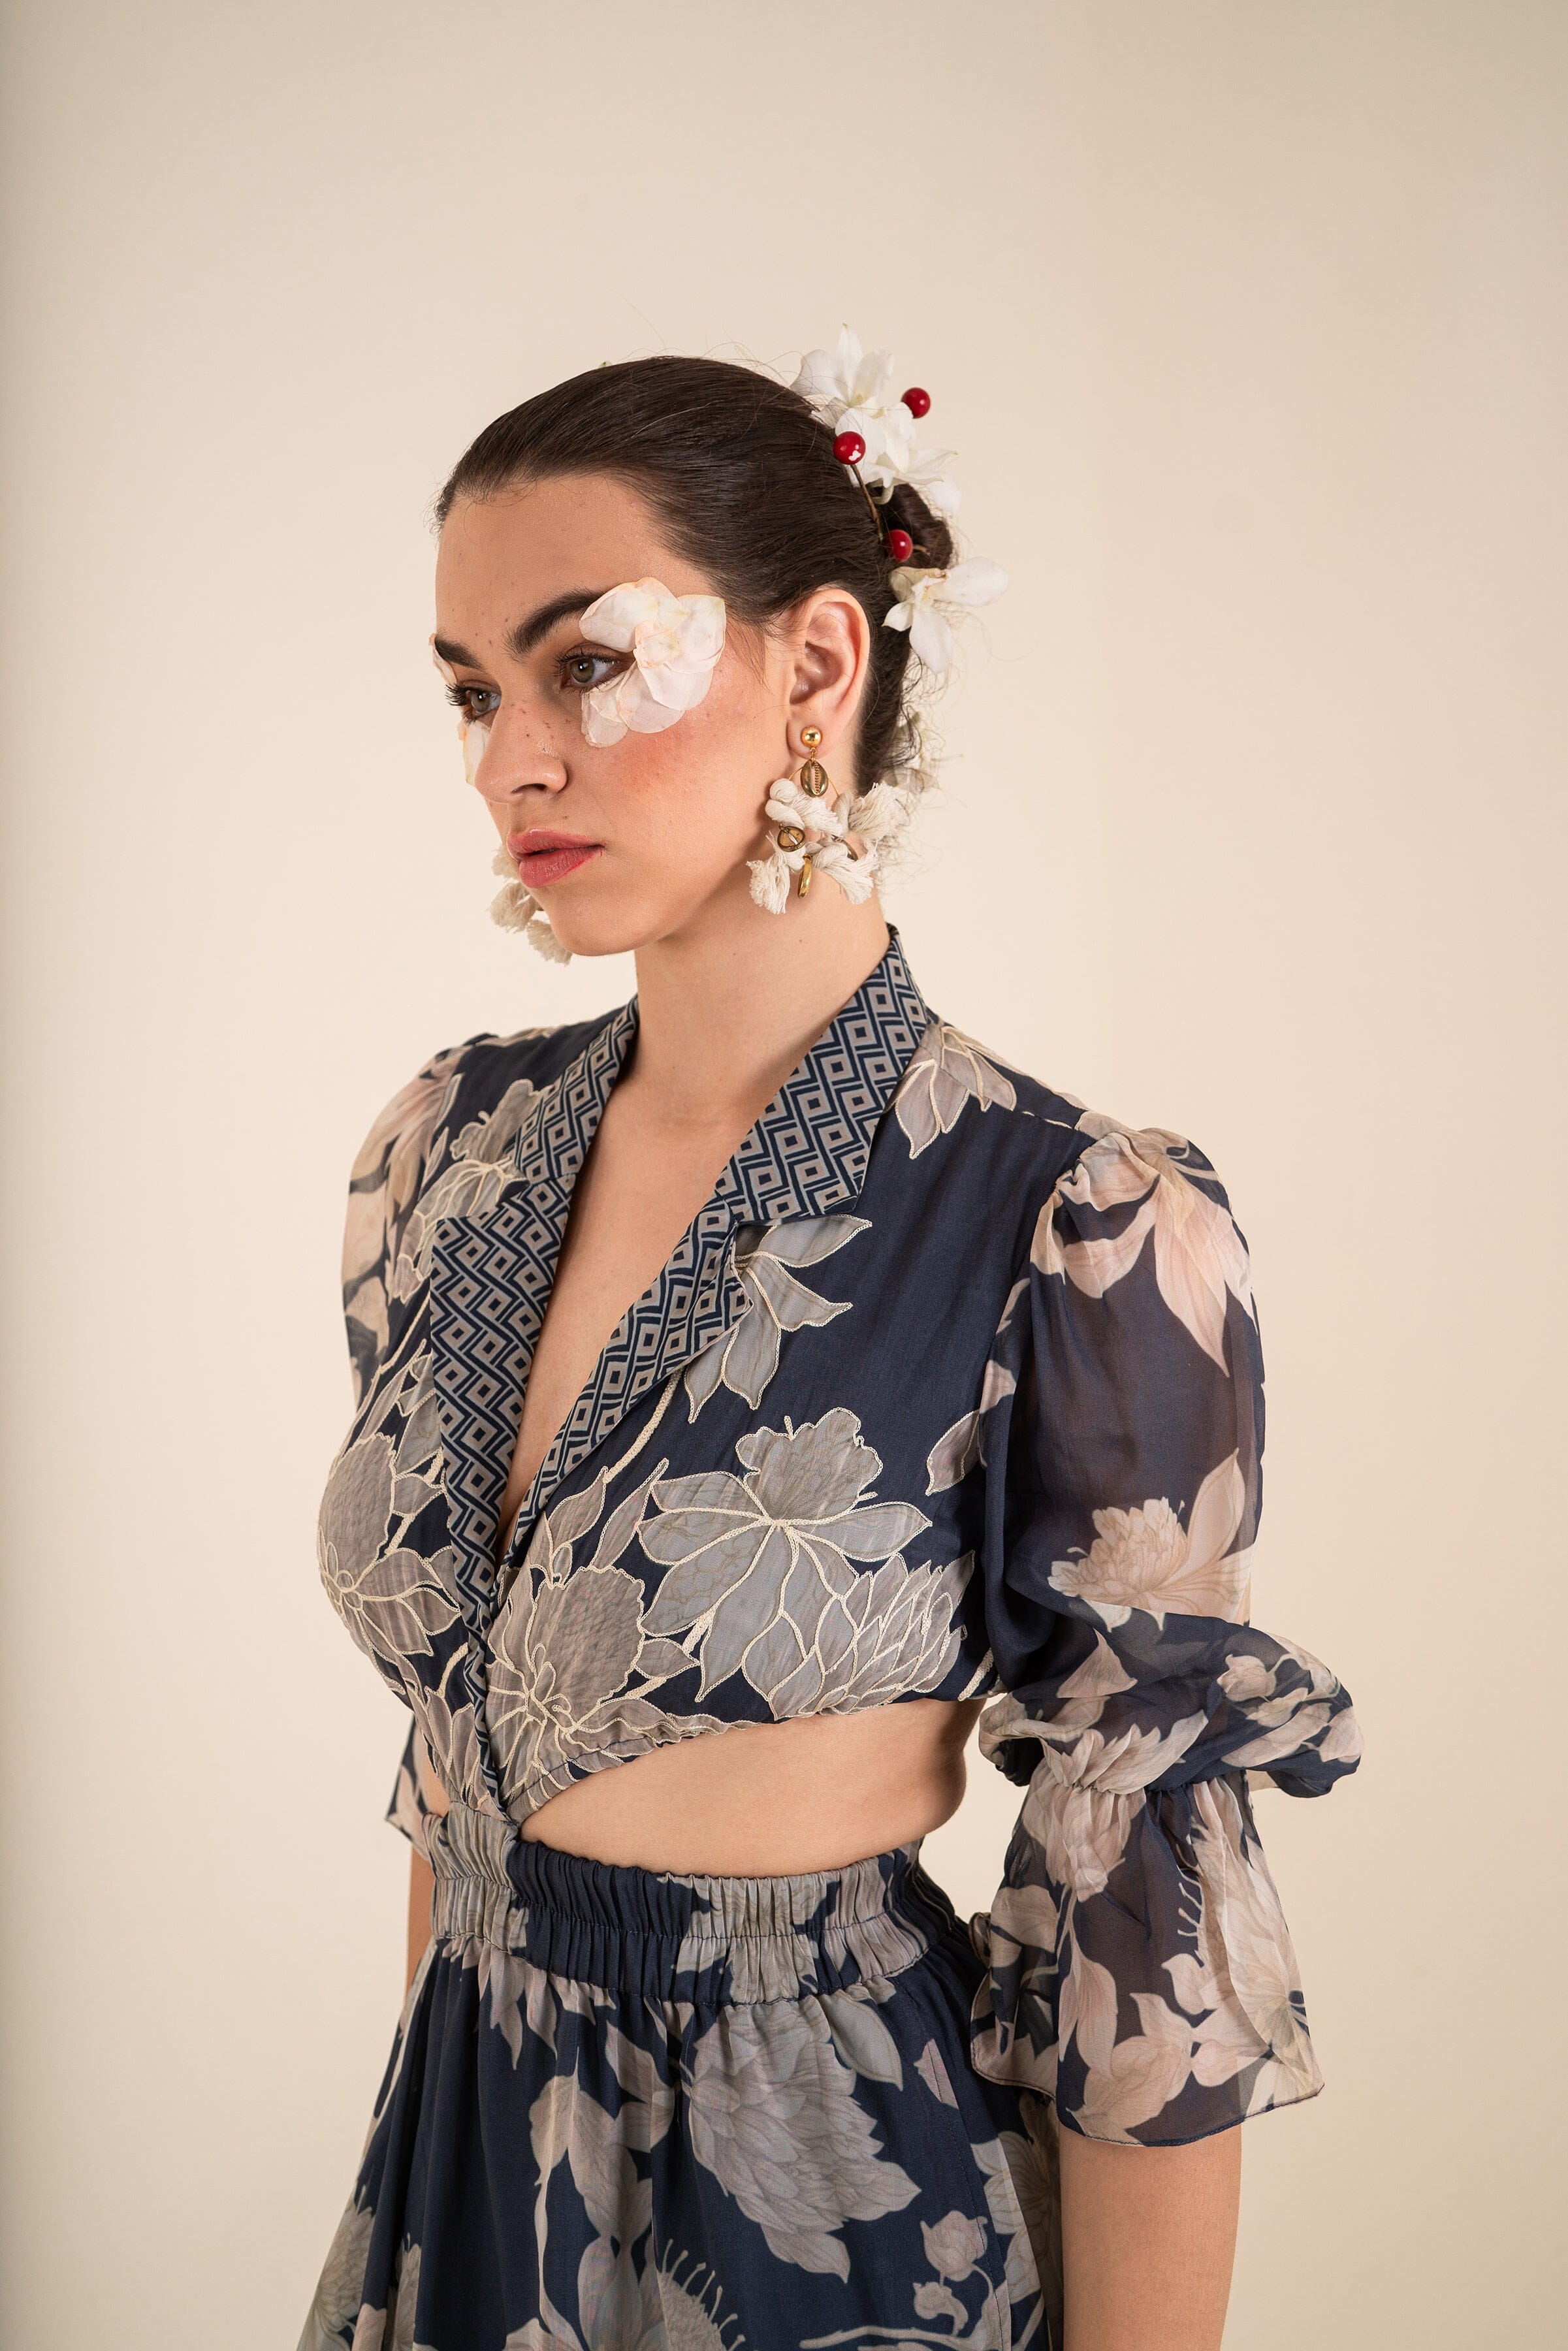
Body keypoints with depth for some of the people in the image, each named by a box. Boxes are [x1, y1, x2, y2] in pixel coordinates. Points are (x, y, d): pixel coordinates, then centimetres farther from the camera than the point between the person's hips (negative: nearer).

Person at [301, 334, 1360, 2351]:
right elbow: (456, 1714, 8)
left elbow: (1148, 1952, -15)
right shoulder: (453, 1147, -2)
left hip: (831, 2187, -5)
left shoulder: (1078, 1238, -20)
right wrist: (425, 2121, 13)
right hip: (468, 2142, 5)